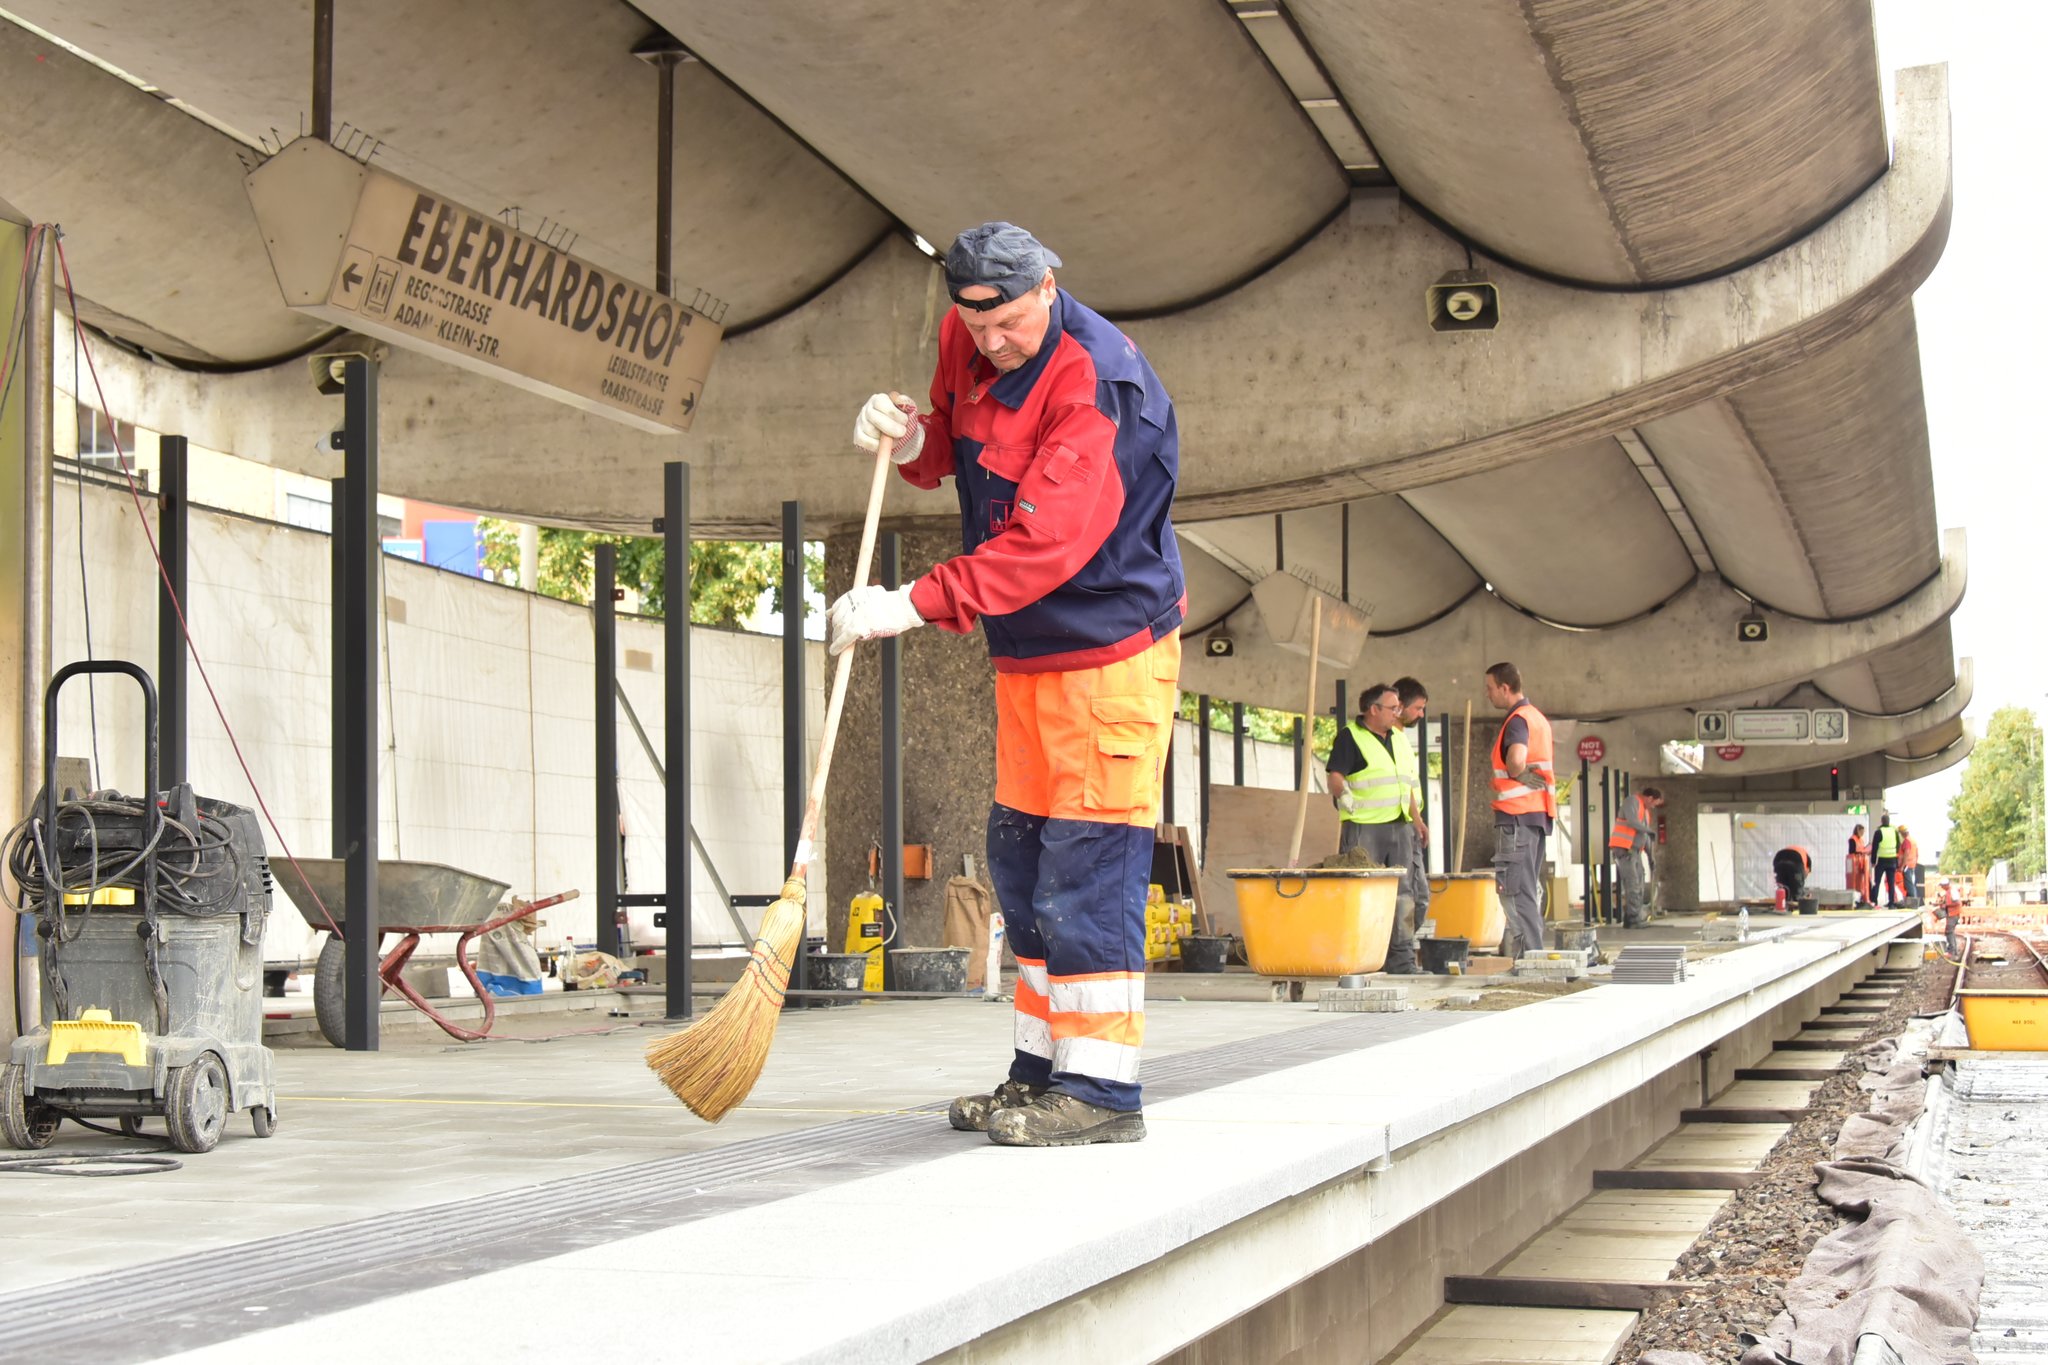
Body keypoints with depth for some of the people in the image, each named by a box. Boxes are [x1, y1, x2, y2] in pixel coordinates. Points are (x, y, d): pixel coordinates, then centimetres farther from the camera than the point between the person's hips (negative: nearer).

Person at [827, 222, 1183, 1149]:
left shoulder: (1096, 383, -24)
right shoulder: (966, 343, 3)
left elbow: (1044, 544, -31)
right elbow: (951, 452, 18)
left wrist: (913, 605, -34)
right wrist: (907, 439, -6)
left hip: (1108, 655, -9)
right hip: (1025, 654, 9)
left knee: (1089, 866, -11)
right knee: (1021, 862, 13)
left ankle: (1102, 1089, -6)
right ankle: (1042, 1070, 24)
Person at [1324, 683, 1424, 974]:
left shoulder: (1397, 738, 19)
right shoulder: (1350, 737, -4)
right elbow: (1334, 775, -12)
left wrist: (1415, 819, 21)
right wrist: (1343, 794, -31)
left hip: (1399, 827, 7)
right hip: (1364, 827, -7)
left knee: (1401, 894, 6)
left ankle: (1402, 960, 10)